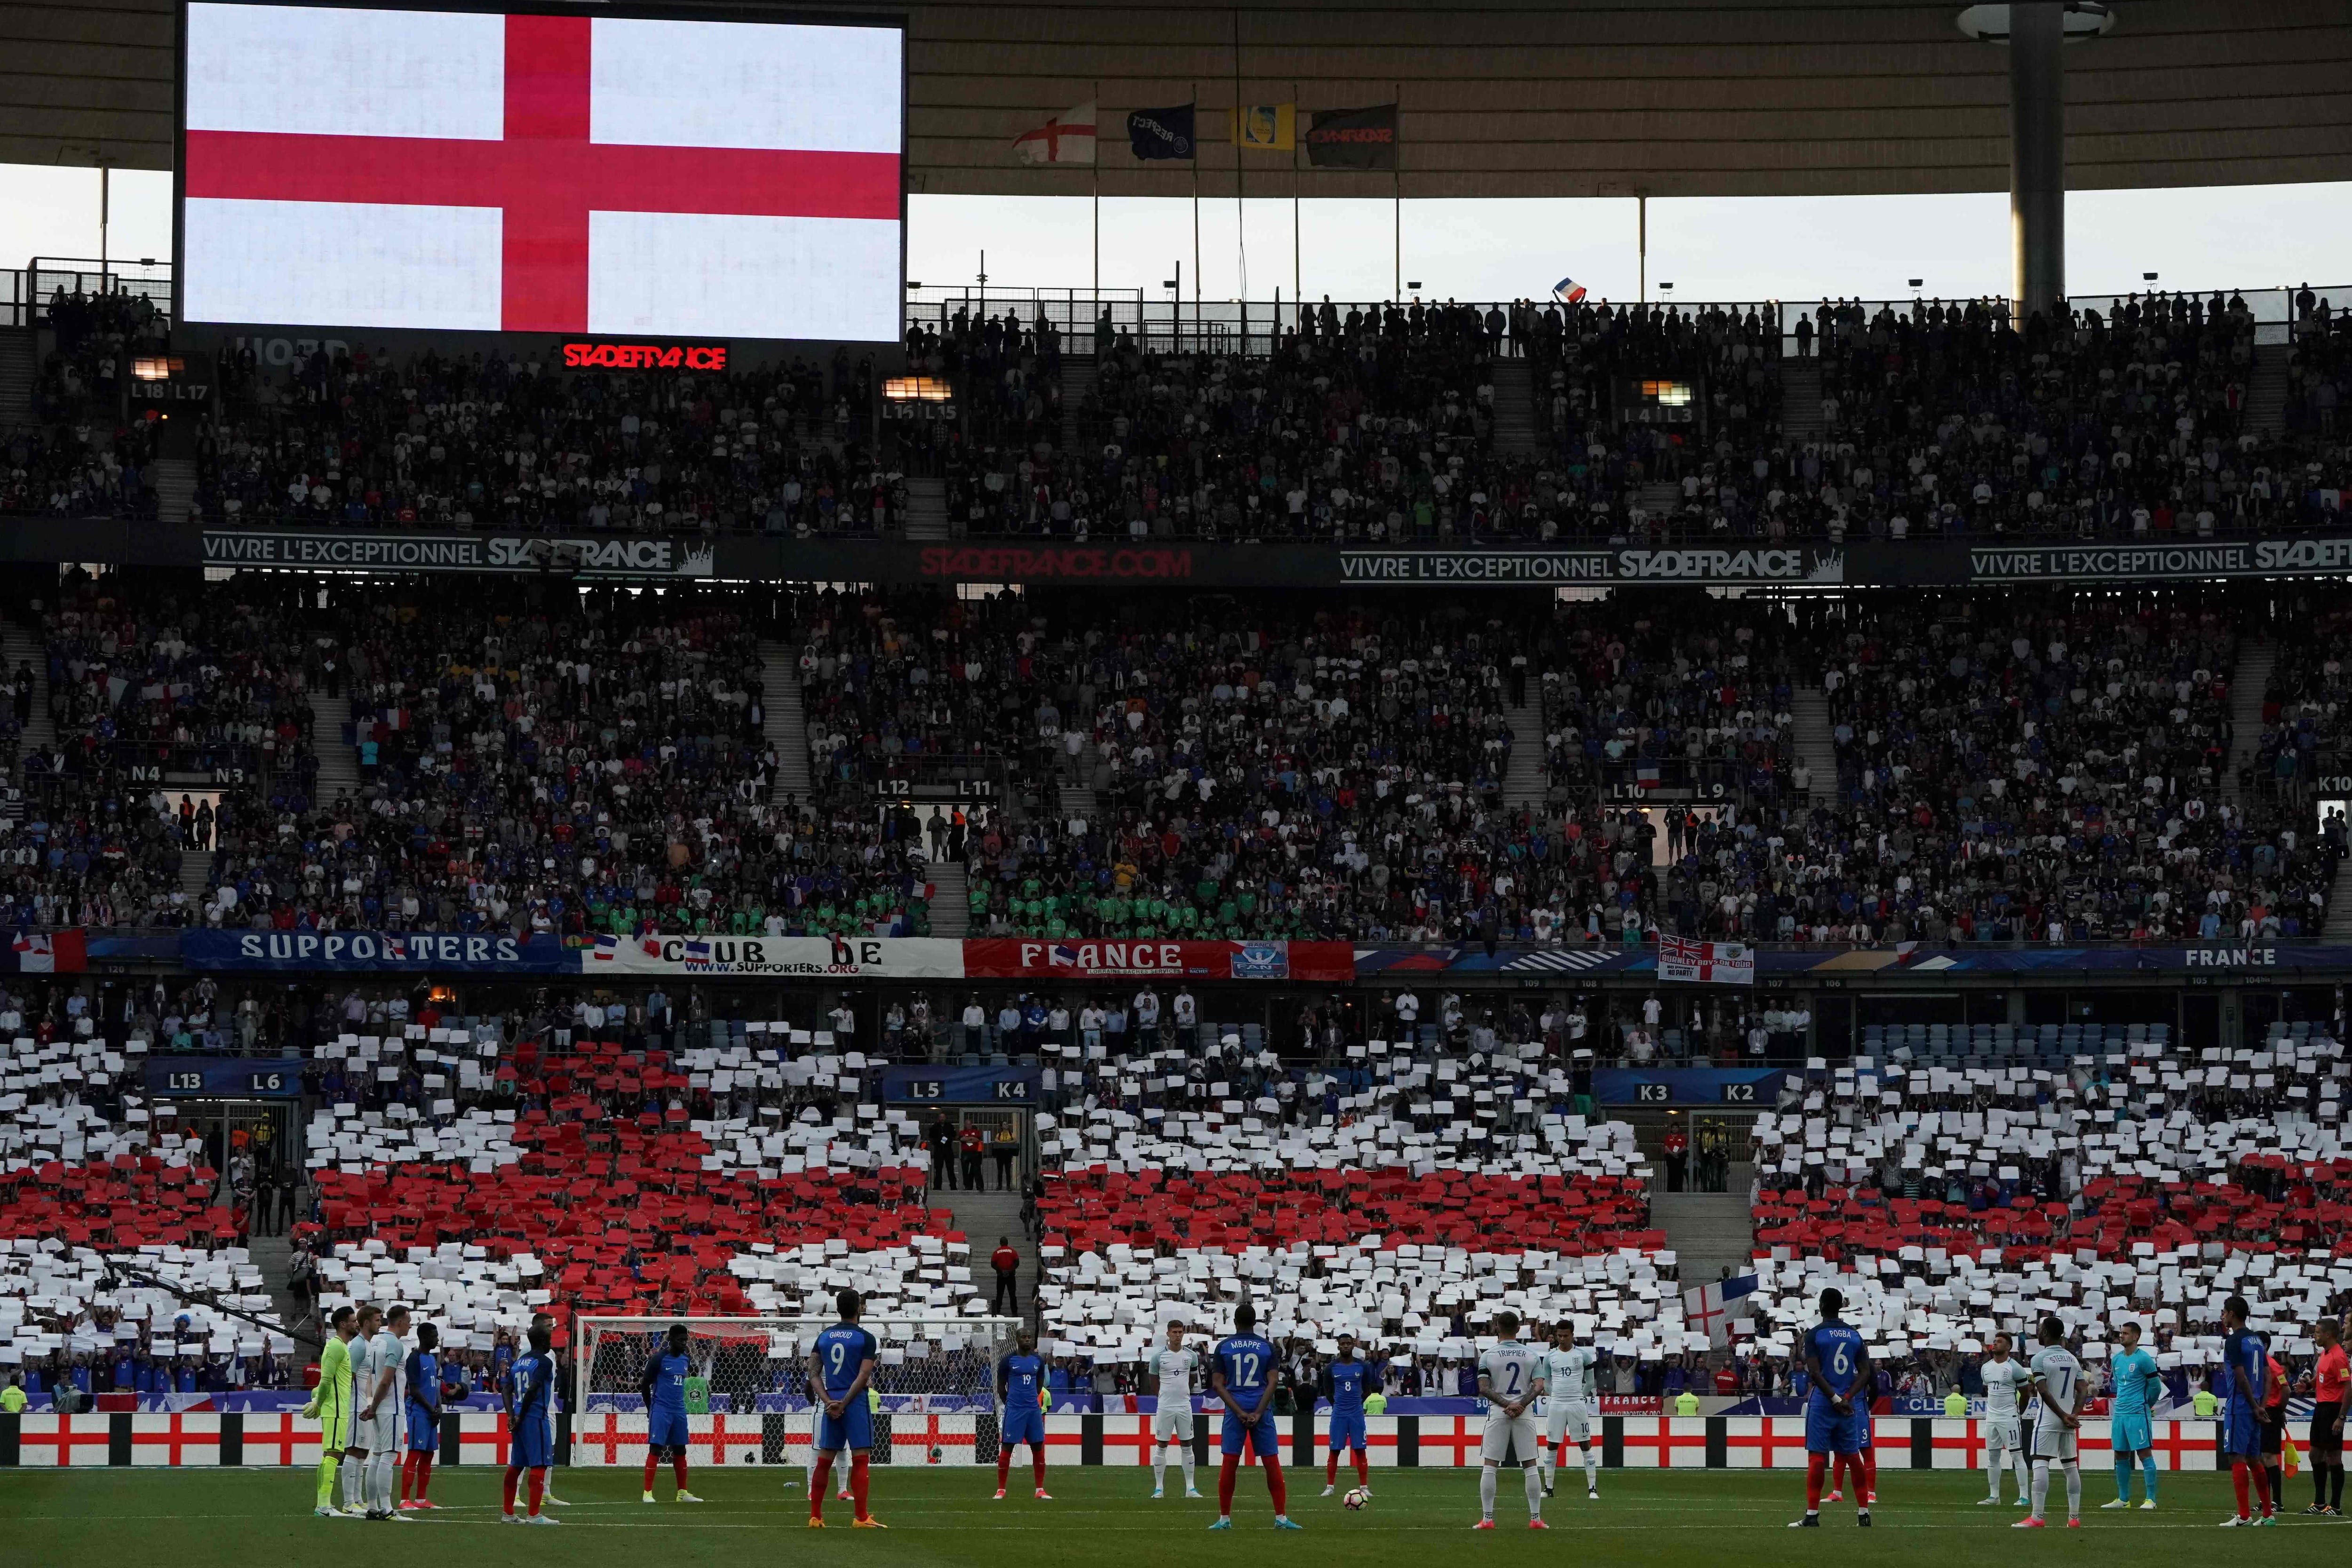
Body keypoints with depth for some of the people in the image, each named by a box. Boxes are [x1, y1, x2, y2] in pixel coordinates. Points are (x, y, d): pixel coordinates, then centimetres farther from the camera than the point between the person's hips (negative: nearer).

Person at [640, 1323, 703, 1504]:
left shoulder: (686, 1359, 10)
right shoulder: (659, 1359, -10)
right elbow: (645, 1384, -5)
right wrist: (650, 1410, -1)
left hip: (679, 1411, 6)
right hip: (661, 1410, -6)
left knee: (680, 1451, 10)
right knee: (655, 1449, -10)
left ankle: (683, 1493, 16)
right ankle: (648, 1492, -10)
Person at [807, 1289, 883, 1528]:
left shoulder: (823, 1337, 10)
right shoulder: (866, 1339, -5)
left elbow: (813, 1374, 4)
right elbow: (864, 1376, -13)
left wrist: (829, 1401, -4)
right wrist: (843, 1404, -12)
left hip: (830, 1403, 5)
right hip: (855, 1401, -5)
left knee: (824, 1460, 9)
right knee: (860, 1459, -4)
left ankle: (815, 1516, 10)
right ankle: (861, 1517, -8)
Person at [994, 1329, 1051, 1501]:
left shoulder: (1039, 1361, 8)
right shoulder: (1008, 1361, -3)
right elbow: (1001, 1386, 3)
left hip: (1034, 1409, 4)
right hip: (1014, 1409, -4)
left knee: (1038, 1449, 4)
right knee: (1006, 1448, -4)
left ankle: (1040, 1490, 11)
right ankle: (1001, 1490, 2)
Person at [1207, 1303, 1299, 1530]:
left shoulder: (1224, 1347, 3)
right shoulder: (1267, 1347, 3)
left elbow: (1218, 1384, -2)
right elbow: (1272, 1382, -4)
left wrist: (1239, 1413, -7)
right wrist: (1258, 1413, -8)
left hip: (1234, 1411, 0)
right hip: (1262, 1409, 0)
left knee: (1229, 1464, 2)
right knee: (1272, 1464, 3)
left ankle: (1224, 1518, 1)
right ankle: (1281, 1518, 1)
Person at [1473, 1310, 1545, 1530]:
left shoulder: (1488, 1356, -1)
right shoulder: (1532, 1355, 3)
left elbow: (1483, 1388, -10)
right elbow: (1539, 1387, -7)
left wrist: (1506, 1404, -12)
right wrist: (1520, 1405, -13)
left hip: (1498, 1413, -1)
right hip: (1525, 1414, 1)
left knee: (1489, 1466, 3)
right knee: (1530, 1466, 5)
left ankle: (1487, 1518, -1)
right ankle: (1536, 1518, 4)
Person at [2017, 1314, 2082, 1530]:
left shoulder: (2039, 1359, -7)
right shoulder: (2073, 1359, 12)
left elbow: (2044, 1392, -15)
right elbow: (2081, 1391, 5)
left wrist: (2064, 1416, -13)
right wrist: (2073, 1415, -5)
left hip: (2048, 1419, -6)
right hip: (2068, 1421, 6)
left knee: (2040, 1464, -9)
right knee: (2071, 1466, 10)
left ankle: (2037, 1517, -16)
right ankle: (2075, 1517, 11)